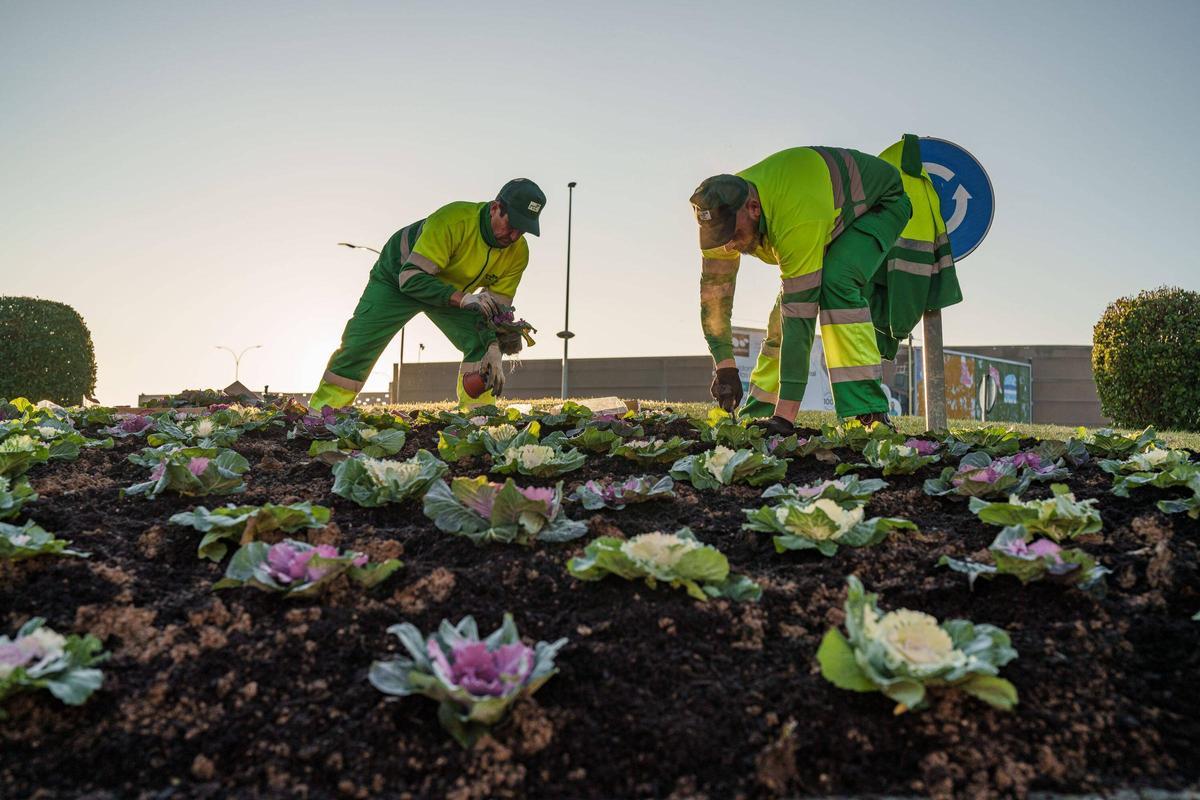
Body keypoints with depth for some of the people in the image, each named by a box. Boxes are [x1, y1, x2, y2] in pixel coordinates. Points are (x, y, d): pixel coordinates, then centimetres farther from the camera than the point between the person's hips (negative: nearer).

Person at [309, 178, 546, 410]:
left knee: (482, 345, -15)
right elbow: (411, 278, -40)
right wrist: (463, 298, -51)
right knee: (357, 347, -6)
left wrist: (494, 351, -31)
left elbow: (497, 306, -16)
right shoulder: (452, 220, -39)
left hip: (453, 291, 4)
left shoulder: (518, 252, -21)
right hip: (397, 277, -4)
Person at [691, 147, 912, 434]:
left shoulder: (796, 220, -45)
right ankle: (758, 411, 8)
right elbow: (713, 291, -15)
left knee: (836, 282, -33)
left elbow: (801, 316, -45)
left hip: (880, 203, -7)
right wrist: (725, 366, -20)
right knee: (786, 307, -3)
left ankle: (869, 413, -33)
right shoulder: (723, 212, -24)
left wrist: (786, 413, -44)